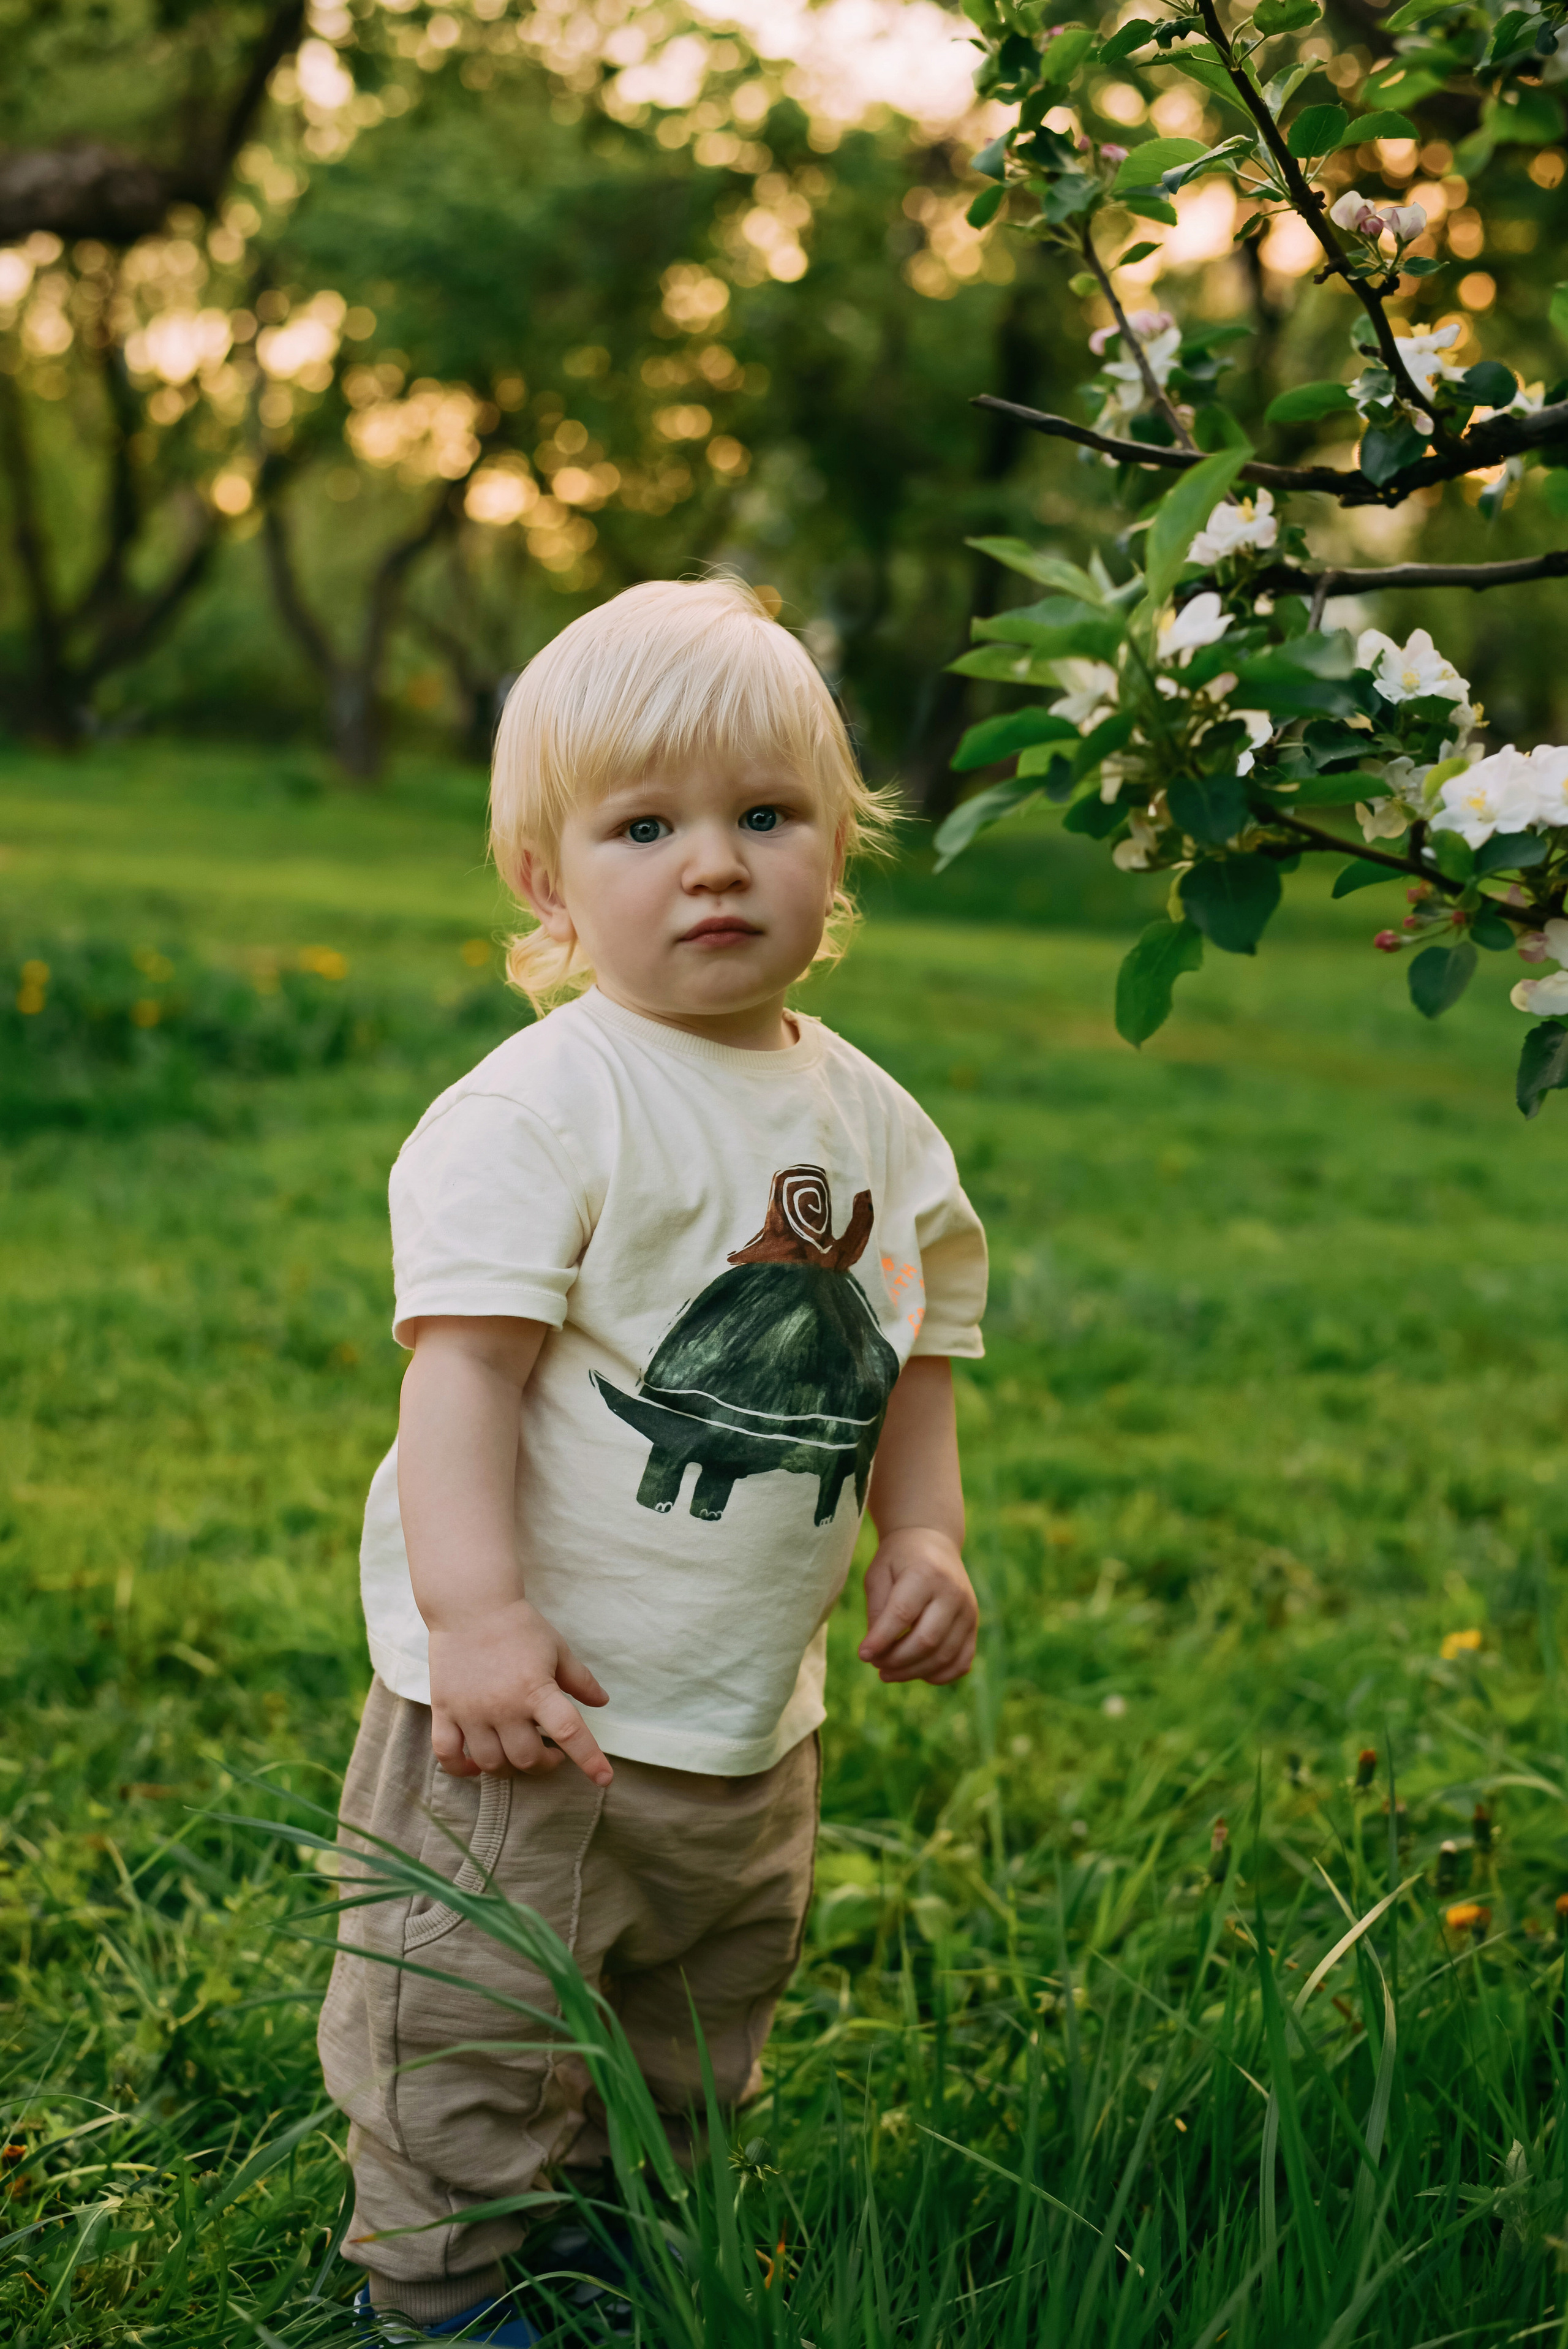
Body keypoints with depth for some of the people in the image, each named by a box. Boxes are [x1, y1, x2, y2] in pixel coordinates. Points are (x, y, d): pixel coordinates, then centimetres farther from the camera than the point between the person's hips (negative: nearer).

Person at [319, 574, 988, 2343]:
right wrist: (477, 1609, -30)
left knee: (691, 2064, 24)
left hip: (754, 1719, 7)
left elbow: (906, 1357, 15)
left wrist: (924, 1536, 3)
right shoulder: (543, 1107, -17)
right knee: (472, 2062, 3)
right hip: (536, 1709, -7)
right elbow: (465, 1358, -22)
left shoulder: (868, 1118, 5)